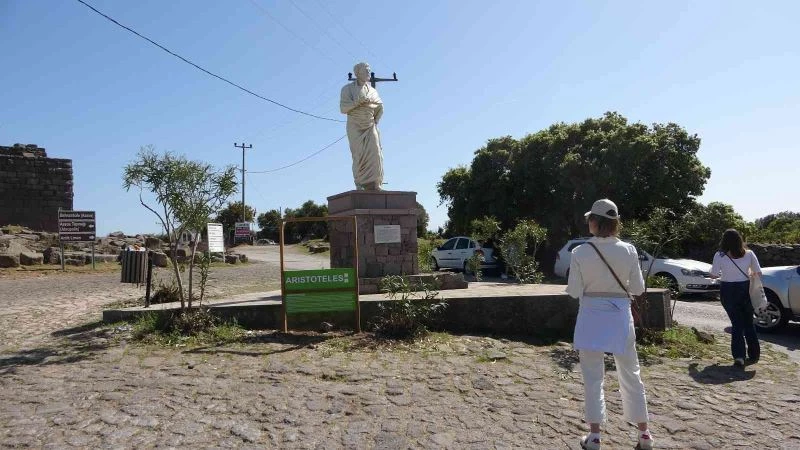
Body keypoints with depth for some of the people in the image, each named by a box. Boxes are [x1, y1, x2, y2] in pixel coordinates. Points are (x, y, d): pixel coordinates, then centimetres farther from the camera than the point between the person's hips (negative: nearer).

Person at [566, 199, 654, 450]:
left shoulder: (580, 252, -11)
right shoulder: (628, 250, -6)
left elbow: (574, 292, -8)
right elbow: (638, 288, 0)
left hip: (591, 316, -2)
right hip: (620, 315, 2)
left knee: (592, 377, 9)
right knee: (630, 375, 17)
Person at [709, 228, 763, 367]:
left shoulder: (719, 256, -11)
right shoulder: (749, 254, -5)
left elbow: (713, 274, -7)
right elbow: (758, 273, -2)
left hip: (728, 291, -2)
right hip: (745, 289, 2)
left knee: (736, 323, 7)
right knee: (749, 323, 17)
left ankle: (739, 356, -3)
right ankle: (754, 355, 24)